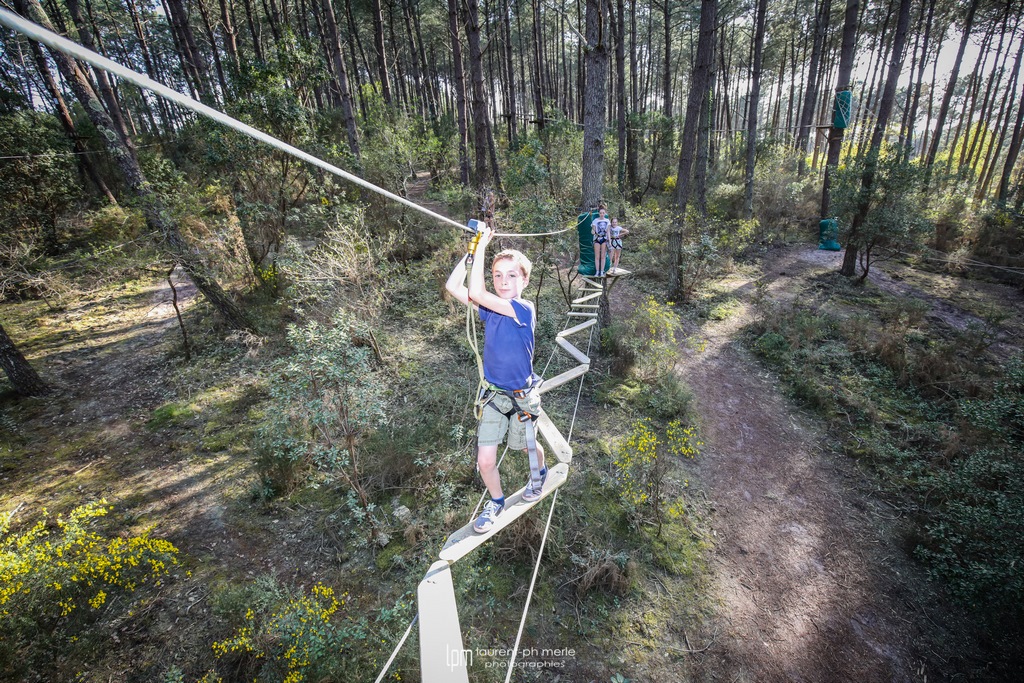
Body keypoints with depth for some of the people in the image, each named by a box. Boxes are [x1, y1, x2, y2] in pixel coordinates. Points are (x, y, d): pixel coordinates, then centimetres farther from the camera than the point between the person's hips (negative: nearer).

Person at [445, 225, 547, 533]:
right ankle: (496, 501, 32)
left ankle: (539, 474, 57)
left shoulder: (525, 310, -23)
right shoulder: (490, 308, -4)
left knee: (527, 446, 22)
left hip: (522, 395, -4)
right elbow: (452, 287, -11)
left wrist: (482, 245, -29)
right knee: (485, 461, 2)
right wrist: (473, 247, -14)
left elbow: (476, 293, -33)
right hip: (494, 394, 4)